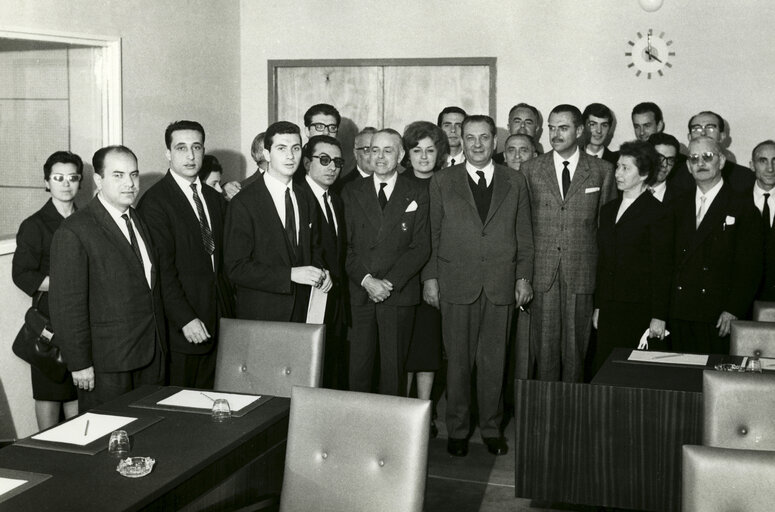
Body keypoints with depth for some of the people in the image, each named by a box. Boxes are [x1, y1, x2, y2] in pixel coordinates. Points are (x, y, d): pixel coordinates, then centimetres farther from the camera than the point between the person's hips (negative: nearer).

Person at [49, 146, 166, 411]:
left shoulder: (139, 221, 13)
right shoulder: (74, 231, -12)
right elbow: (67, 305, -13)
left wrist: (160, 346, 12)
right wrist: (79, 364, -14)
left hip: (151, 357, 7)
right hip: (106, 364, -6)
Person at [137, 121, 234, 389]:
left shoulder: (215, 199, 15)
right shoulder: (154, 202, -8)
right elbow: (162, 269, -13)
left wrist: (230, 312, 8)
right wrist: (185, 319, -18)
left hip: (218, 322, 6)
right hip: (180, 327, -6)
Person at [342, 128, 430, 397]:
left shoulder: (417, 194, 6)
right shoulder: (352, 192, 10)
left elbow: (421, 247, 0)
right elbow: (345, 244, 4)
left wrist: (390, 282, -10)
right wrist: (366, 280, -10)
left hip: (399, 294, -1)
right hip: (359, 293, 1)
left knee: (394, 366, 2)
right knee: (357, 364, -1)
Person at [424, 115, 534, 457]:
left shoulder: (515, 182, 9)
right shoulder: (442, 182, 6)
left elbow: (524, 236, 10)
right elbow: (431, 234, 5)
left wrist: (524, 277, 5)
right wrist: (430, 277, 0)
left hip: (501, 286, 1)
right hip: (456, 285, -1)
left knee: (494, 360, 7)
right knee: (458, 360, 4)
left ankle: (491, 427, 21)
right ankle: (457, 429, 16)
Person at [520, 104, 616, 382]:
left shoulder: (602, 170, 6)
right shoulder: (530, 169, 8)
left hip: (582, 273, 0)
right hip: (542, 272, 1)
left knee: (576, 346, 2)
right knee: (543, 345, 1)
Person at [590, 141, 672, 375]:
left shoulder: (657, 213, -5)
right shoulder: (608, 210, 15)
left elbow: (662, 270, -7)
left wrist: (658, 317, -10)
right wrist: (598, 306, 14)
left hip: (639, 311, -6)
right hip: (609, 309, 6)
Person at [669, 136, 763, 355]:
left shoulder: (743, 207, 1)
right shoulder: (680, 208, 16)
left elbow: (749, 267, -5)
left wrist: (733, 311, -13)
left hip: (718, 320, -4)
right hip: (679, 318, 4)